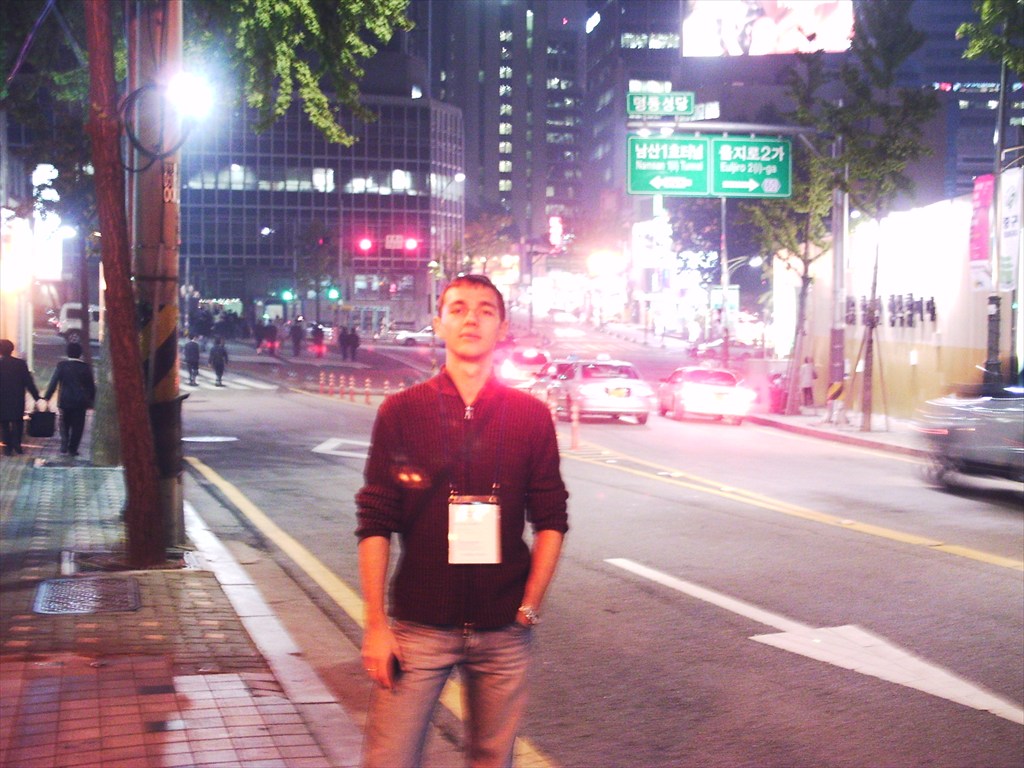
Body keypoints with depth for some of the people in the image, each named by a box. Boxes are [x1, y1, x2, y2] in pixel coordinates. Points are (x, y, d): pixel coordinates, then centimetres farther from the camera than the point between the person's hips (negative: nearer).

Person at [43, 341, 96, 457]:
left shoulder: (62, 365, -7)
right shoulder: (86, 367, -5)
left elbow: (53, 382, -8)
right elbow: (91, 385, 2)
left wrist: (46, 397, -4)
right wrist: (91, 400, 13)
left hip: (64, 401, 0)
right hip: (80, 401, 0)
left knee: (64, 424, 15)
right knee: (77, 426, 8)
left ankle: (64, 445, -1)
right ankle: (72, 448, 7)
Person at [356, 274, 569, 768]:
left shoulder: (531, 416, 4)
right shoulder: (401, 412, 0)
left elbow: (551, 520, 6)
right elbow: (375, 524, -1)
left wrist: (530, 607, -1)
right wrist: (376, 624, -5)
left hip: (503, 632, 2)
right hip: (419, 626, -1)